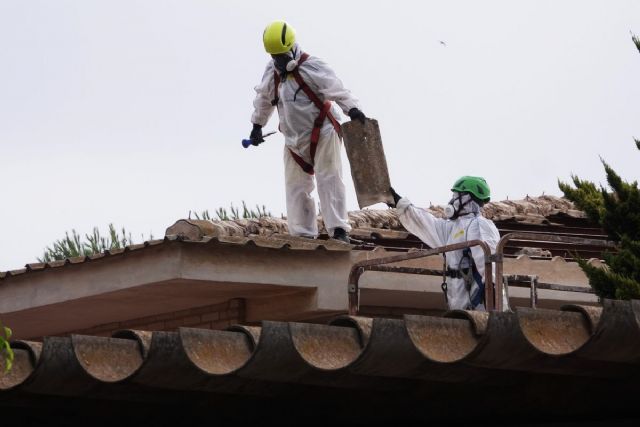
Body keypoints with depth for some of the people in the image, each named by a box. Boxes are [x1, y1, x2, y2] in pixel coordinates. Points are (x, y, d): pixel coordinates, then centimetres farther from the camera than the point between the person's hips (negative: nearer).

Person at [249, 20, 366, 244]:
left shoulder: (311, 67, -17)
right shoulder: (272, 72, 5)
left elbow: (336, 88, -28)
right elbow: (264, 98, 21)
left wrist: (352, 108, -44)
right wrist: (257, 125, 27)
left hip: (322, 133, -7)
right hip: (294, 139, 7)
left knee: (329, 180, -10)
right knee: (296, 186, 6)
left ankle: (338, 230, -12)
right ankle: (302, 234, 9)